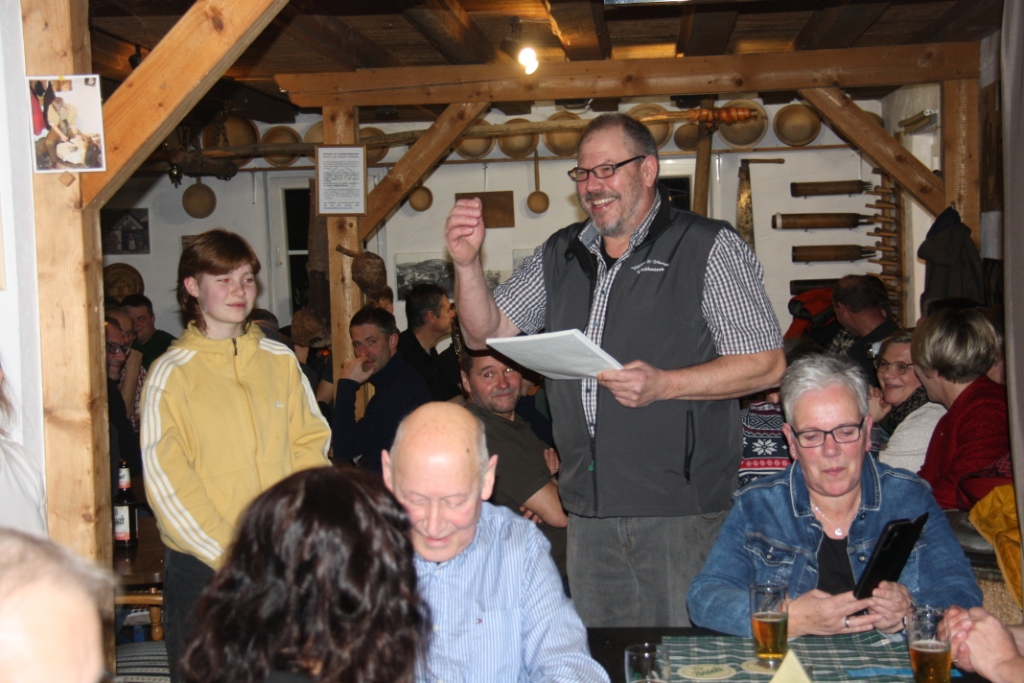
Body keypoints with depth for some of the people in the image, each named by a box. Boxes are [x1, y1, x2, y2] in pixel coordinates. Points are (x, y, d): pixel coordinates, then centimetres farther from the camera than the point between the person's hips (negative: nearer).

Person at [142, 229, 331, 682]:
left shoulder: (281, 361, 7)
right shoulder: (171, 373, -4)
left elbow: (310, 445, 6)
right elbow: (166, 481, -9)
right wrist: (231, 556, -14)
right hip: (201, 565, -3)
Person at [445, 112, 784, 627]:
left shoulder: (709, 247, -2)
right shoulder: (559, 256, 14)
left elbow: (766, 365, -7)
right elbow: (484, 334, 13)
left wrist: (662, 385, -19)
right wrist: (467, 263, -5)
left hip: (680, 507, -5)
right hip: (588, 511, 5)